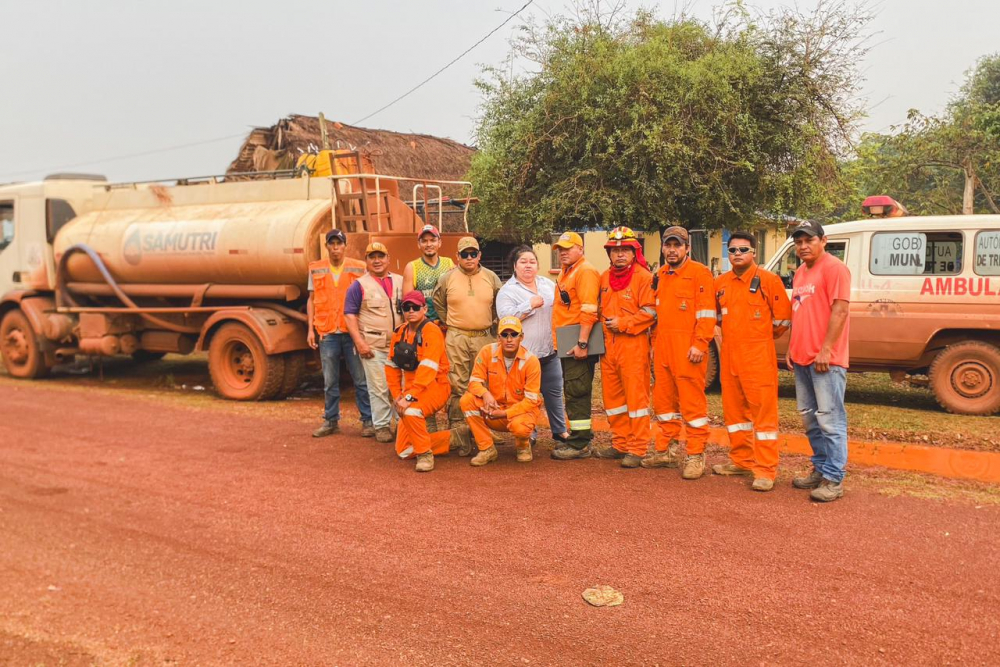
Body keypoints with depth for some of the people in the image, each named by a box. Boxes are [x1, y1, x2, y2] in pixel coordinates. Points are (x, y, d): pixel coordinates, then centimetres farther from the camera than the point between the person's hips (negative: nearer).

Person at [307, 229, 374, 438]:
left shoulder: (358, 268, 2)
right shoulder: (316, 270, 8)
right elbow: (311, 300, 12)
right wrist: (311, 329, 4)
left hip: (353, 332, -2)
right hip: (327, 334, 2)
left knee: (361, 379, 1)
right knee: (330, 382, 9)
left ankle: (368, 421, 10)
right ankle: (331, 421, 19)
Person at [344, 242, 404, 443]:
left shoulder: (401, 282, 13)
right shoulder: (359, 285, 2)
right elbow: (350, 315, -2)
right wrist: (360, 342, -11)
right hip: (373, 346, -3)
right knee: (379, 388, -2)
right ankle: (381, 426, 8)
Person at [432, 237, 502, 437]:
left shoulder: (491, 277, 5)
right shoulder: (447, 279, 2)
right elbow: (438, 304, 13)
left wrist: (492, 325, 8)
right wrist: (450, 324, 9)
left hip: (484, 338, 2)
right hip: (456, 339, -2)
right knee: (457, 386, -2)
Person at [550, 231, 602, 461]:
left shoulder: (585, 272, -12)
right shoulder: (565, 272, 19)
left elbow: (589, 311, -21)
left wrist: (582, 343, -25)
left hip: (578, 345, -10)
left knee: (576, 392, -7)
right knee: (573, 392, 15)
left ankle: (579, 444, -2)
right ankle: (578, 438, 25)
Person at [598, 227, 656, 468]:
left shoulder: (643, 277, -7)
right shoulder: (604, 278, 15)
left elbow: (650, 312, -13)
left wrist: (622, 323, -15)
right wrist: (604, 324, 8)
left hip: (634, 345, -7)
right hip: (608, 345, 7)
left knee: (636, 396, -4)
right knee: (612, 396, 12)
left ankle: (637, 450, 2)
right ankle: (620, 443, 24)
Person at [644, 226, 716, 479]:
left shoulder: (699, 273, -5)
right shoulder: (660, 276, 17)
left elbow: (707, 313, -11)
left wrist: (699, 344, -17)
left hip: (688, 350, -7)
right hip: (663, 349, 8)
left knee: (692, 402, -3)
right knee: (663, 401, 13)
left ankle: (696, 456, 5)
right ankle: (667, 450, 25)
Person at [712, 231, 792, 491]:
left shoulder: (768, 280, -6)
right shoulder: (720, 283, 10)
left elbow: (783, 318, -2)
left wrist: (761, 337, 8)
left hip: (758, 358, -6)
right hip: (729, 356, 6)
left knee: (763, 411, -4)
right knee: (734, 409, 14)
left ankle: (765, 471, 0)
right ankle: (741, 460, 27)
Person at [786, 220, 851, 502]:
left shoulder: (834, 268, -8)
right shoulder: (800, 273, 18)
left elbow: (840, 310, -16)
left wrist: (826, 350, -20)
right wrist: (791, 348, 16)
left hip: (825, 359, -9)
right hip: (801, 358, 9)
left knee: (830, 420, -7)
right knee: (810, 418, 15)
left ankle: (833, 480, -2)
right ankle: (820, 470, 26)